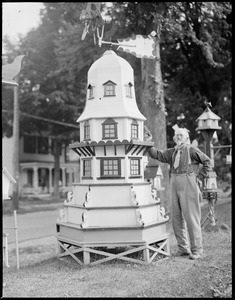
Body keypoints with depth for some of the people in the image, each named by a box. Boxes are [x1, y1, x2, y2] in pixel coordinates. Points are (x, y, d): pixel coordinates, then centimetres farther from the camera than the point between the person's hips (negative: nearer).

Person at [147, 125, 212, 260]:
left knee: (191, 217, -3)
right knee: (176, 218, 9)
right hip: (175, 186, 7)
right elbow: (158, 155, 6)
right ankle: (183, 248, 20)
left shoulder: (192, 150, -4)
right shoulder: (172, 152, 14)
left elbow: (208, 162, -2)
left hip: (188, 185, -7)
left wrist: (200, 178, -5)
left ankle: (196, 249, 7)